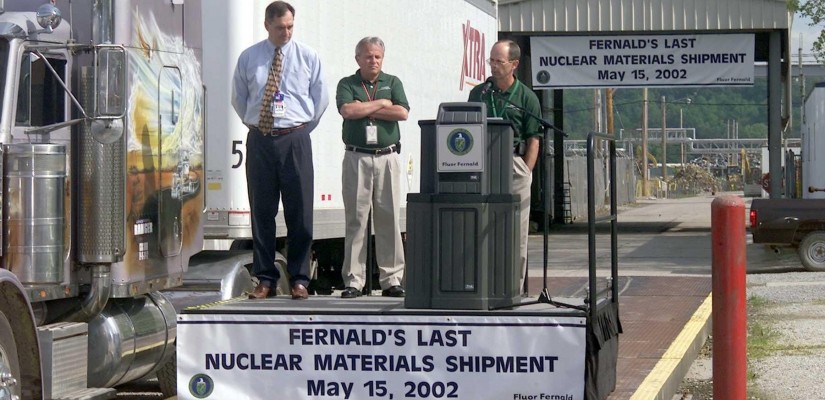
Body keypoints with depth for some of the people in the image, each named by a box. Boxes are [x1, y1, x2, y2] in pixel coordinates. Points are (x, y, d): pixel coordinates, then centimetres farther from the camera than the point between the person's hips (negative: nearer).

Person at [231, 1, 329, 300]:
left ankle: (299, 279, 6)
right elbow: (239, 99, 18)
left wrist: (303, 127, 8)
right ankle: (265, 279, 10)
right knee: (261, 211, 3)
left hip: (295, 140, -1)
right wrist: (254, 123, 13)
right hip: (259, 139, 1)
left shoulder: (308, 57, 5)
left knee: (299, 212, -1)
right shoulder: (248, 58, 7)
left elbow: (320, 99, 11)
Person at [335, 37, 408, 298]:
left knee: (389, 218, 0)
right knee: (356, 219, -3)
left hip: (388, 158, 2)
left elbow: (402, 112, -4)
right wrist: (381, 104, -4)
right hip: (357, 158, -1)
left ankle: (391, 279, 4)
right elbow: (347, 110, -12)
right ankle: (353, 281, 0)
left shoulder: (393, 83, 13)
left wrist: (365, 109, -4)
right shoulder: (347, 85, 8)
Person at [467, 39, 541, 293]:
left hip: (515, 164, -2)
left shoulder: (526, 97, 4)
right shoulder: (478, 93, 12)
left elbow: (533, 139, 2)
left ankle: (514, 288, 4)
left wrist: (526, 173, -6)